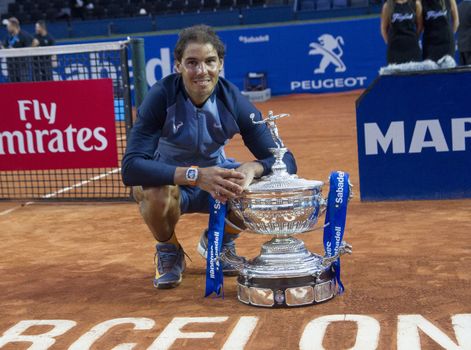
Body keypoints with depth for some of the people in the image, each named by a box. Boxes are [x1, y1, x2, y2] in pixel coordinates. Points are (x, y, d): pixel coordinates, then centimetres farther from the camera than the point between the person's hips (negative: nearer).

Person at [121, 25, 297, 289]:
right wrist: (195, 175, -47)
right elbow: (131, 167, -35)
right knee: (156, 192, -38)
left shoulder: (234, 102, -17)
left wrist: (252, 168, -41)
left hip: (215, 176, 3)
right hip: (169, 180, -3)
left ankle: (219, 242, 11)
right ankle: (169, 251, -1)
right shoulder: (161, 97, -26)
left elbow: (286, 161, -17)